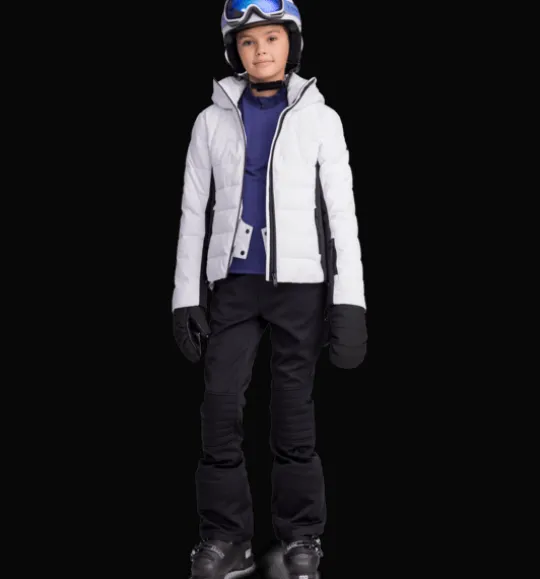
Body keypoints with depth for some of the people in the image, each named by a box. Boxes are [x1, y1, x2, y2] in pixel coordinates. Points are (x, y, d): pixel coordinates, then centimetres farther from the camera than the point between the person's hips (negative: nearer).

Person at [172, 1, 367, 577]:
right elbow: (194, 213, 8)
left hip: (300, 282, -1)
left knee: (294, 411, 3)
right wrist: (186, 297, 3)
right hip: (232, 283, 2)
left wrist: (349, 300, -6)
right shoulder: (212, 121, 7)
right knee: (220, 407, -5)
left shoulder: (319, 118, 3)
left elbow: (342, 211, 1)